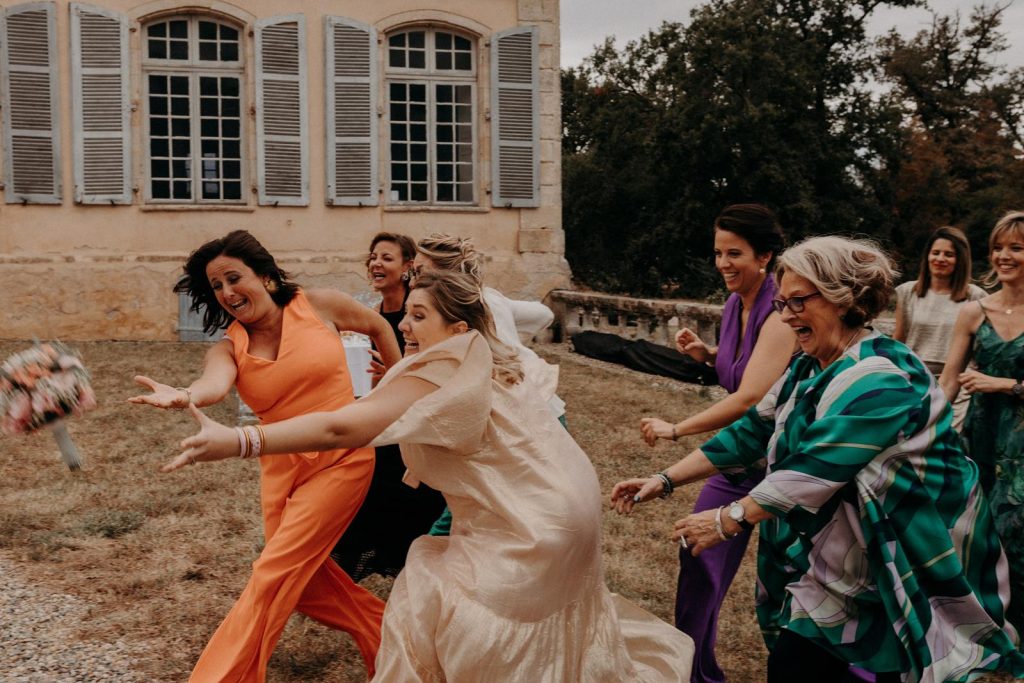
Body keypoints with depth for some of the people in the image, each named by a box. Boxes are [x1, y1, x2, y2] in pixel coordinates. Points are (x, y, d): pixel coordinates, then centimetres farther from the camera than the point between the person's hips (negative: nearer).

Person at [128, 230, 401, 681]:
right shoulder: (228, 347, -4)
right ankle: (381, 633, 33)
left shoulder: (318, 305, -7)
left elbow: (378, 327, 10)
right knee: (304, 580, 10)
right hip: (281, 468, 5)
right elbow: (215, 384, -28)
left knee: (274, 573, -10)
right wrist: (185, 396, -51)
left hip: (339, 459, -4)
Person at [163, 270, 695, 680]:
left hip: (532, 530, -10)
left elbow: (341, 427, -33)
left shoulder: (443, 371, -21)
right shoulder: (484, 366, 9)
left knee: (431, 601, -4)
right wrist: (391, 388, 0)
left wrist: (237, 441, -36)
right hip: (556, 514, 10)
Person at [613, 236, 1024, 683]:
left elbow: (816, 467, -30)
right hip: (844, 558, 8)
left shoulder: (879, 380, -23)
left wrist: (729, 520, -28)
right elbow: (751, 432, 6)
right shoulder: (807, 370, 5)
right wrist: (666, 480, -1)